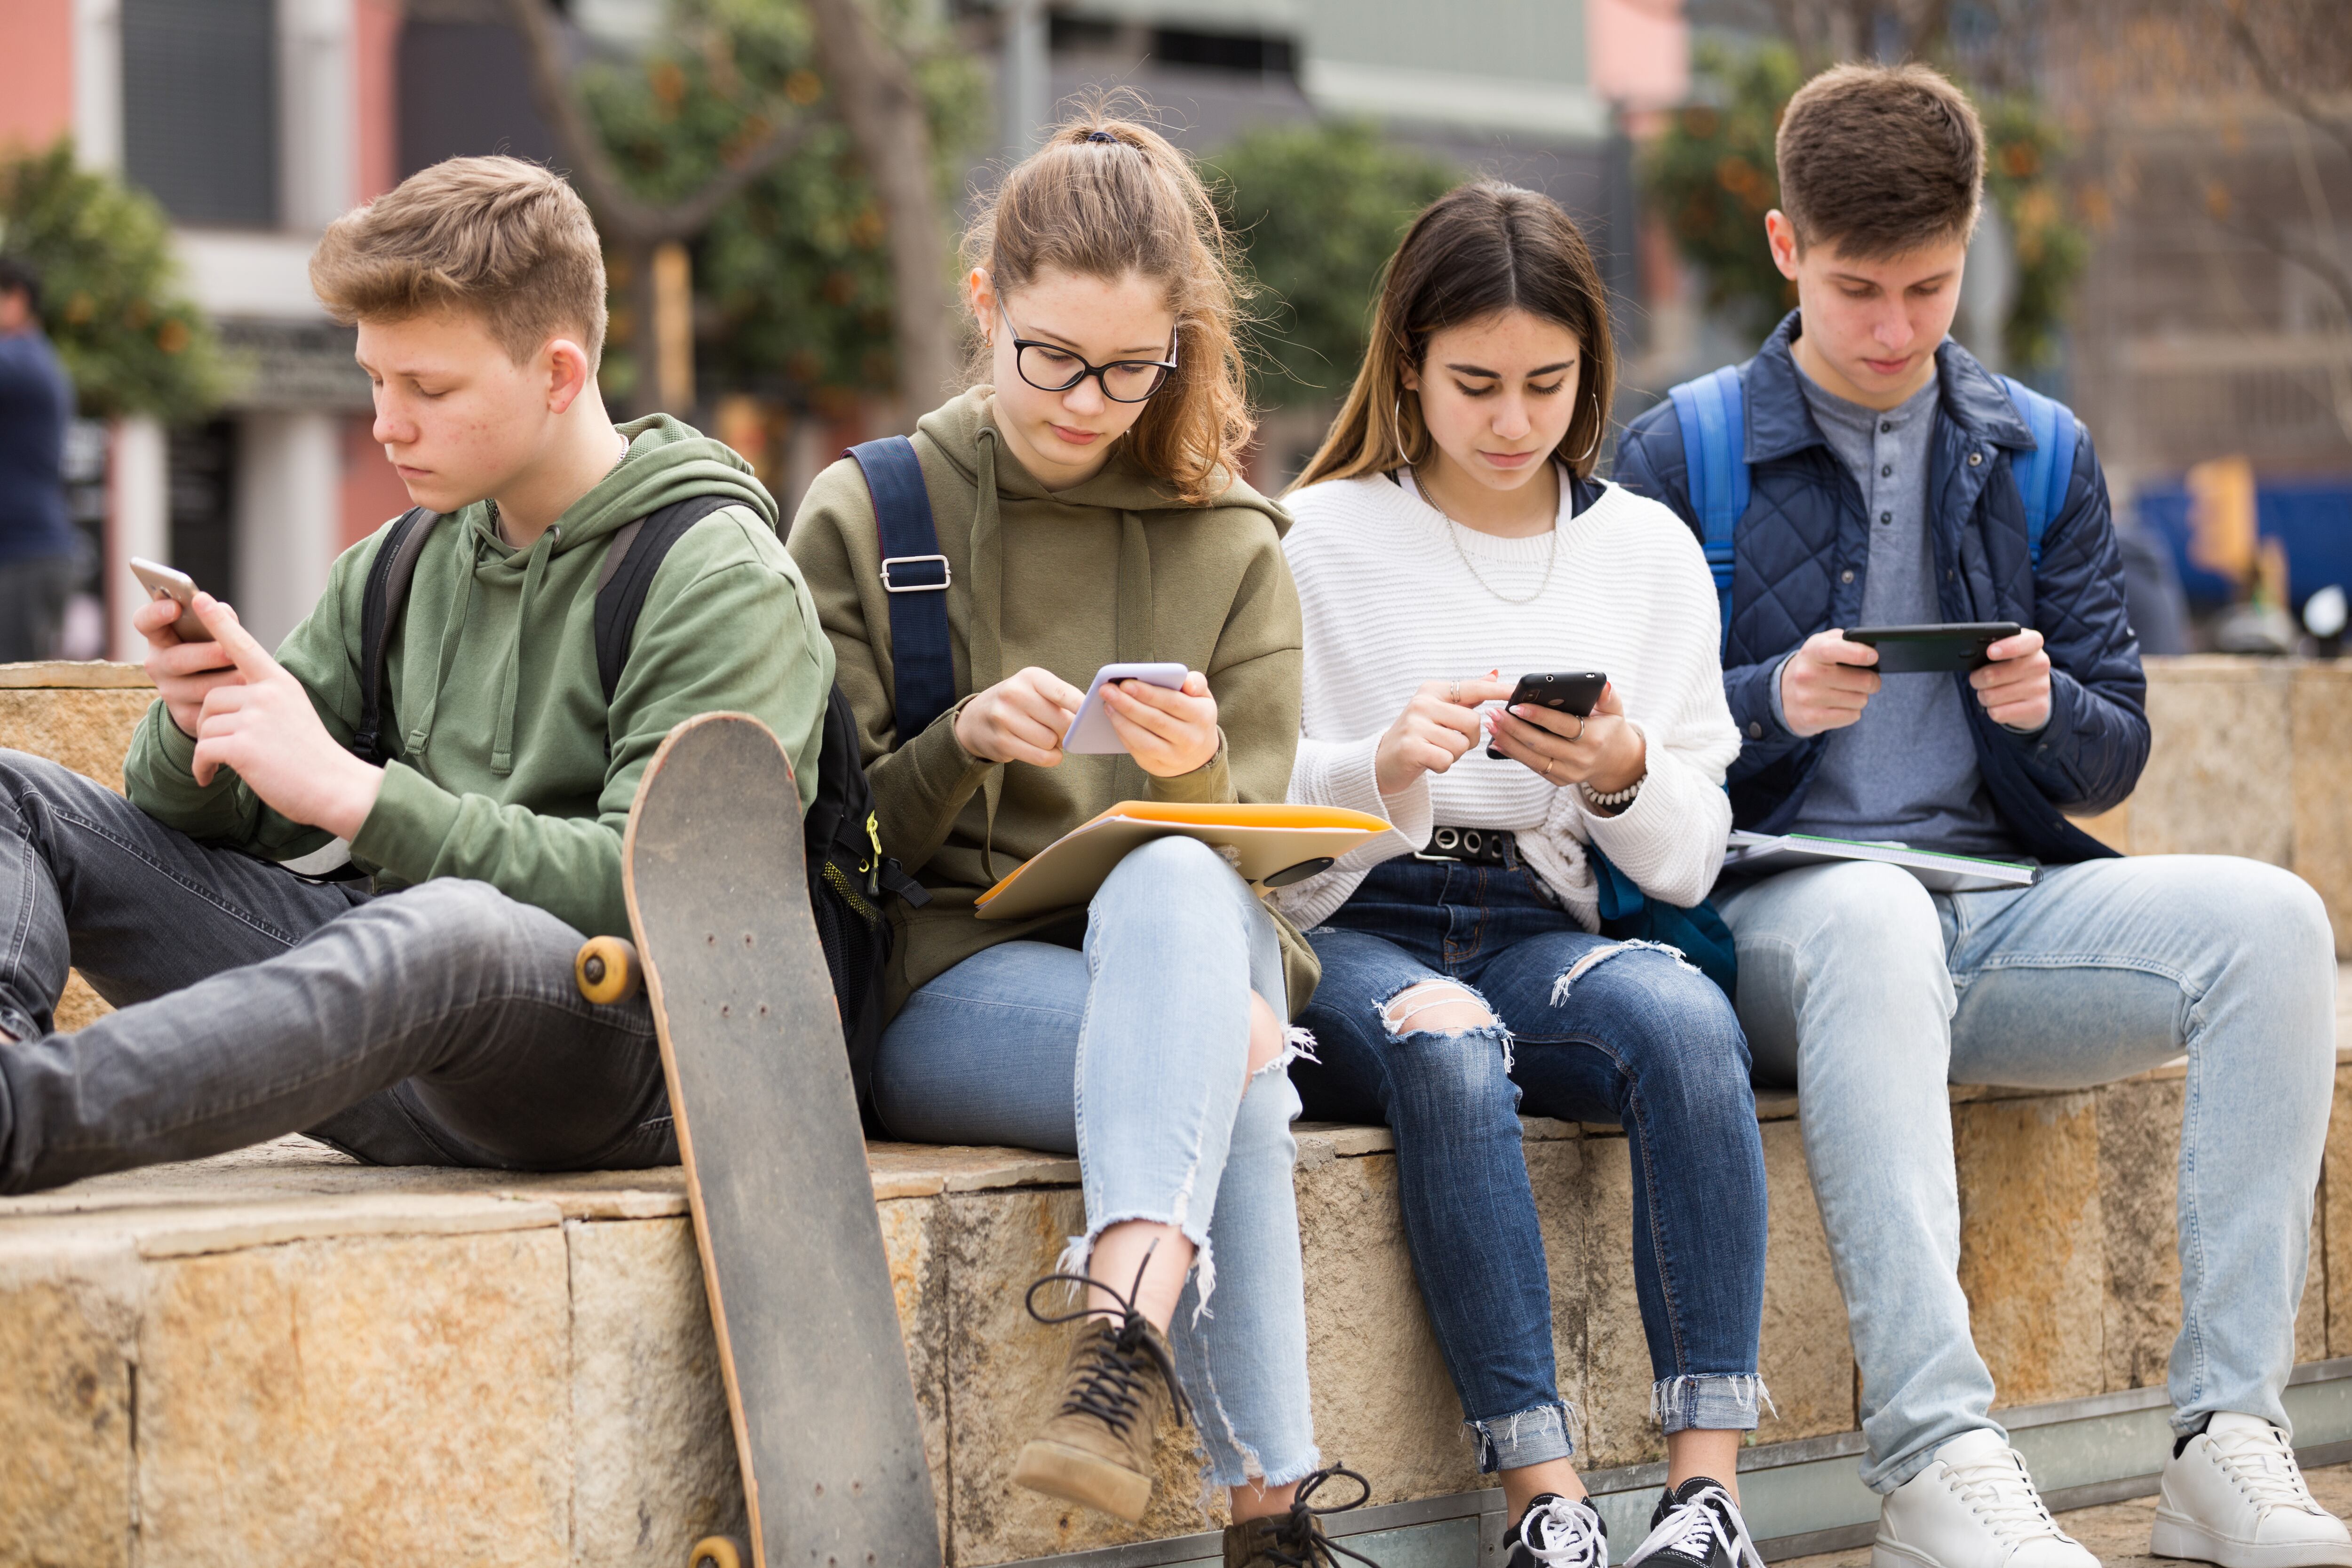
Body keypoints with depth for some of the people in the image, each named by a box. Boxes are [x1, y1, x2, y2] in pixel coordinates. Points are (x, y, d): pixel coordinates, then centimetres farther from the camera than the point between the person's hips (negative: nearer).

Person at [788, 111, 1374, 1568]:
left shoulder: (1232, 546, 13)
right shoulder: (867, 516, 8)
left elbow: (1251, 862, 8)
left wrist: (1198, 774, -17)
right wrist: (961, 746, -17)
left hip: (1198, 952, 2)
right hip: (948, 976, -1)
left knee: (1170, 885, -38)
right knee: (1220, 1075, -35)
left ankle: (1126, 1341, -54)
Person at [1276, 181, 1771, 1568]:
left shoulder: (1648, 551, 11)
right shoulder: (1321, 542, 3)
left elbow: (1693, 865, 10)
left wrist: (1625, 779, -12)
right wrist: (1378, 773, -20)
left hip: (1537, 935, 2)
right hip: (1346, 935, -2)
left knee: (1685, 1013, -32)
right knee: (1444, 1049, -37)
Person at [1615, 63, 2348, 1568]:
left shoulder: (2042, 456, 16)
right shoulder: (1679, 458, 6)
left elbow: (2114, 756, 15)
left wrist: (2047, 707, -9)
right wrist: (1774, 704, -16)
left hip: (2002, 907, 4)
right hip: (1775, 919, -4)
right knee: (1872, 913, -40)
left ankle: (2231, 1443, -29)